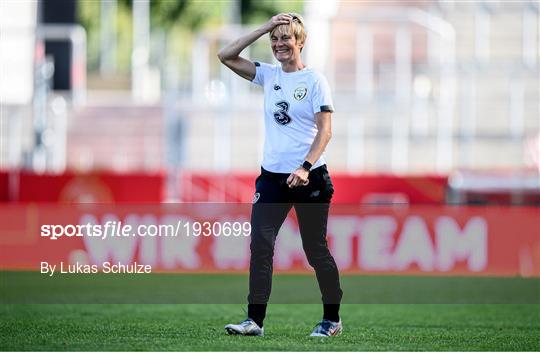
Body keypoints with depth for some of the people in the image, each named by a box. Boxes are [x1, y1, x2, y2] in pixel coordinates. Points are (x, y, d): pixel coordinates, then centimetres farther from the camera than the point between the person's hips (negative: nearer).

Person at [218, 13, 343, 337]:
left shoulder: (314, 80, -5)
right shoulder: (269, 75, 9)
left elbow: (325, 131, -11)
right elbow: (226, 56, 3)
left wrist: (305, 167, -24)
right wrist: (264, 28, -3)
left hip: (309, 177, -5)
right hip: (272, 176, 5)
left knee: (316, 250, 3)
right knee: (260, 245, -7)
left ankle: (332, 319, 16)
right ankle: (255, 320, -8)